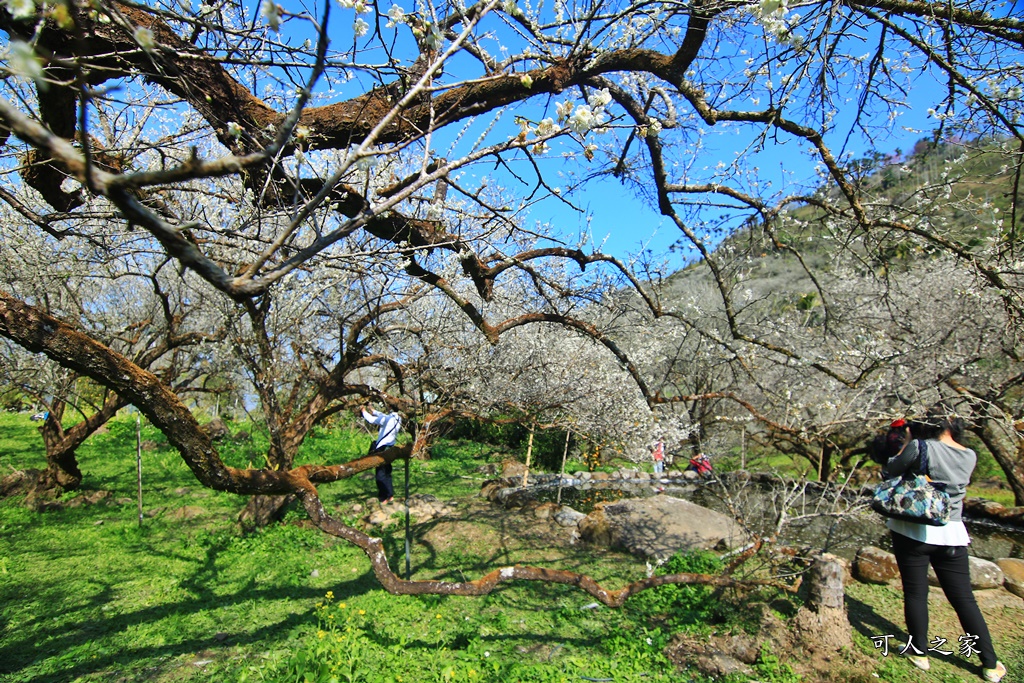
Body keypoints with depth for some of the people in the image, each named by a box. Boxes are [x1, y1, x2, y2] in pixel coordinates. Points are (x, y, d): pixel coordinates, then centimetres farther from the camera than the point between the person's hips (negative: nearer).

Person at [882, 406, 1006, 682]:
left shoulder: (920, 447, -13)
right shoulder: (969, 456, 3)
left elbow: (889, 472, -5)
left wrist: (906, 442, 3)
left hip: (913, 531, -4)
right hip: (951, 535, 4)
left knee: (915, 592, 8)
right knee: (964, 599, 14)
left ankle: (919, 652, 18)